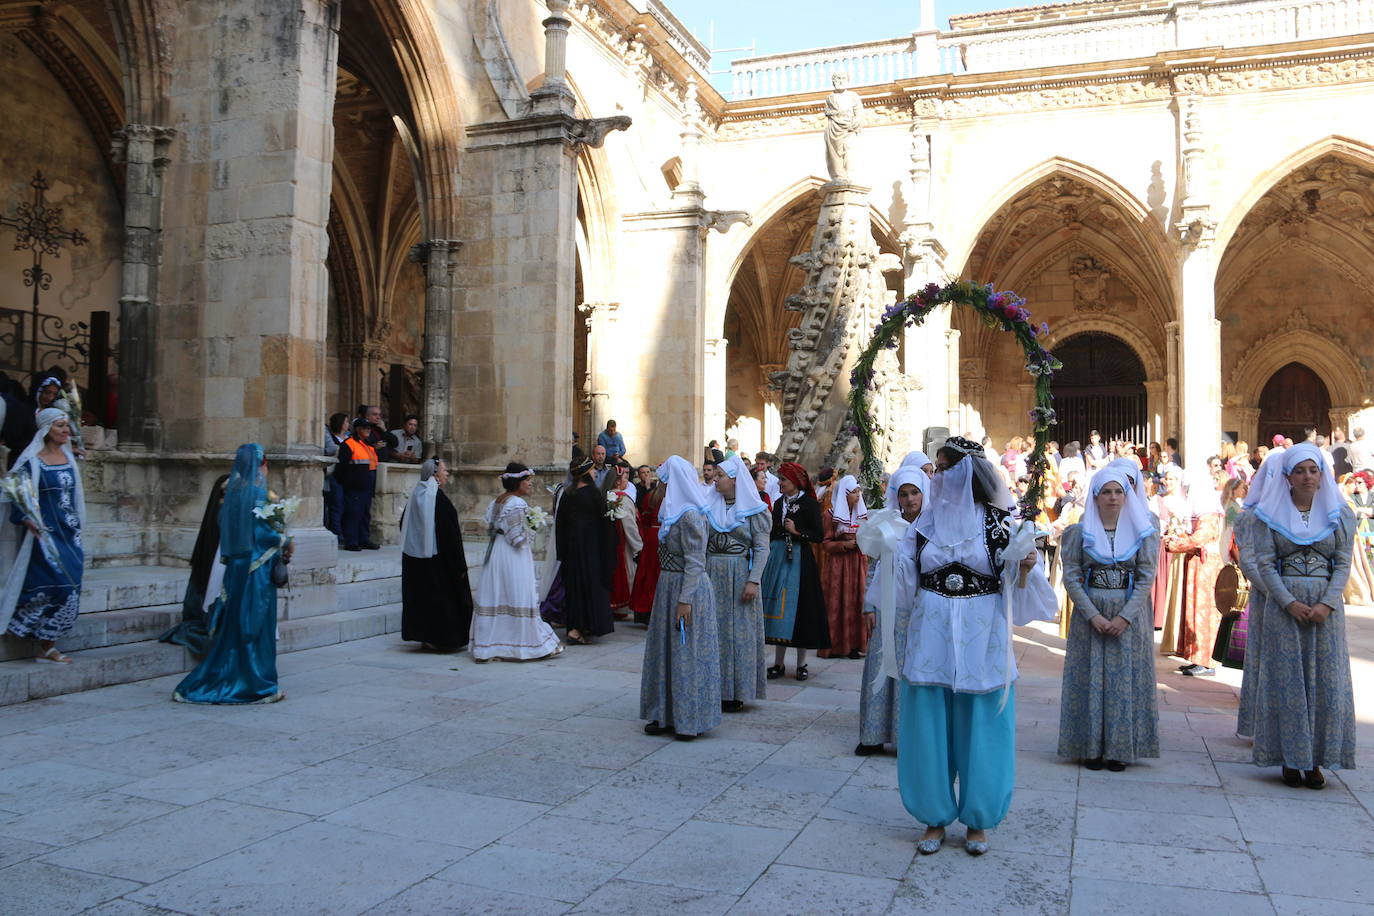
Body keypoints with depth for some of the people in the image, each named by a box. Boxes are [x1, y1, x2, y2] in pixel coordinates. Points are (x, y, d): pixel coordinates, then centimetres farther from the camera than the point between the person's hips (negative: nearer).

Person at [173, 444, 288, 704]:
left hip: (236, 564, 8)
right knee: (256, 624, -1)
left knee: (233, 622, 14)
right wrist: (283, 541, -2)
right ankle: (258, 684, 6)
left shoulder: (234, 488, 10)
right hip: (257, 566, -8)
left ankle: (224, 679, 20)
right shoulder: (256, 490, -14)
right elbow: (259, 529, -19)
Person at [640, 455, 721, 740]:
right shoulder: (674, 512, 12)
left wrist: (685, 600, -23)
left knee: (686, 652, -1)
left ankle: (689, 720, 10)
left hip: (687, 588, -10)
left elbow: (695, 563, -20)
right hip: (668, 585, 10)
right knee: (666, 650, 13)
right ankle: (667, 715, 23)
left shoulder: (690, 516, -18)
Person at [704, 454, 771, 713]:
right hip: (712, 574, 5)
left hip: (740, 575, -4)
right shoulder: (710, 506, 8)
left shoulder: (753, 510, -5)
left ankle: (737, 691, 11)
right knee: (714, 630, 8)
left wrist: (753, 581, -17)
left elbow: (762, 548, -9)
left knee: (739, 631, 2)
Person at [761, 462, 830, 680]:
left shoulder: (809, 504, -5)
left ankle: (801, 664, 7)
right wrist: (771, 557, 15)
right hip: (778, 559, 6)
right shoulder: (778, 503, 13)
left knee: (798, 607, -3)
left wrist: (798, 531, -19)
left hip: (799, 560, -5)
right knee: (779, 607, 5)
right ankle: (779, 663, 11)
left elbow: (819, 535, -8)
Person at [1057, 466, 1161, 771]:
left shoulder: (1143, 532, 3)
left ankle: (1119, 749, 13)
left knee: (1125, 680, 2)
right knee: (1090, 679, 3)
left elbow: (1147, 577, -2)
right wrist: (1093, 615, -12)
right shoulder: (1080, 531, 2)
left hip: (1129, 617, 0)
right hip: (1090, 615, 0)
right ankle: (1091, 748, 12)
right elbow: (1070, 576, -2)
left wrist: (1125, 616, -12)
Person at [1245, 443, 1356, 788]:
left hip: (1326, 606, 1)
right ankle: (1291, 759, 9)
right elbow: (1265, 563, -2)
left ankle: (1316, 759, 11)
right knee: (1287, 681, 1)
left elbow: (1344, 564, 2)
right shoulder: (1270, 514, 2)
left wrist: (1327, 604, -11)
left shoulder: (1339, 513, 6)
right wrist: (1290, 603, -13)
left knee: (1326, 680, 1)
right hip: (1283, 603, -1)